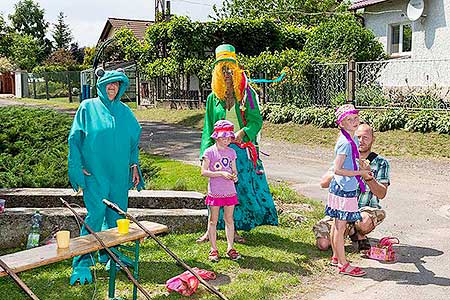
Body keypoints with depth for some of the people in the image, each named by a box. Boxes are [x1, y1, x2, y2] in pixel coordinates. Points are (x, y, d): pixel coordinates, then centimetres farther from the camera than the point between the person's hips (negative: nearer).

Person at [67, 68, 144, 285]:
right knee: (95, 214, -11)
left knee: (116, 215, 8)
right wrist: (79, 168, -6)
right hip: (95, 172, -4)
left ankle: (110, 254, 24)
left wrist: (134, 166, 12)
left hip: (119, 173, 5)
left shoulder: (125, 112, 12)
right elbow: (75, 138, 0)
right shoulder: (88, 107, 1)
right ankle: (82, 262, -3)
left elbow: (134, 141, 19)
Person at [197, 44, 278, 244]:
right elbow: (208, 128, 11)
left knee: (241, 188, 2)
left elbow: (256, 120, -3)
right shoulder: (214, 98, 8)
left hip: (242, 148, 0)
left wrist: (242, 133, -20)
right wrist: (208, 150, 2)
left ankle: (233, 230, 12)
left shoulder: (247, 94, 3)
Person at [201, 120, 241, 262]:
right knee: (213, 221, 6)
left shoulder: (231, 152, 8)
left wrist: (234, 176, -9)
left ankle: (230, 248, 19)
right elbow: (204, 172, -13)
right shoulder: (210, 152, -7)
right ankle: (213, 249, 16)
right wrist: (221, 173, -21)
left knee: (229, 219, 10)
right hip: (215, 192, -4)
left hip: (230, 191, 4)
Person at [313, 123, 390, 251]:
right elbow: (324, 183, 0)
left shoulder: (381, 163, 5)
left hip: (366, 210, -2)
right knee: (323, 244, -19)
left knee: (364, 221, -40)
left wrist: (368, 176, -23)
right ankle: (350, 230, 12)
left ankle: (360, 236, -1)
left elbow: (381, 194, -7)